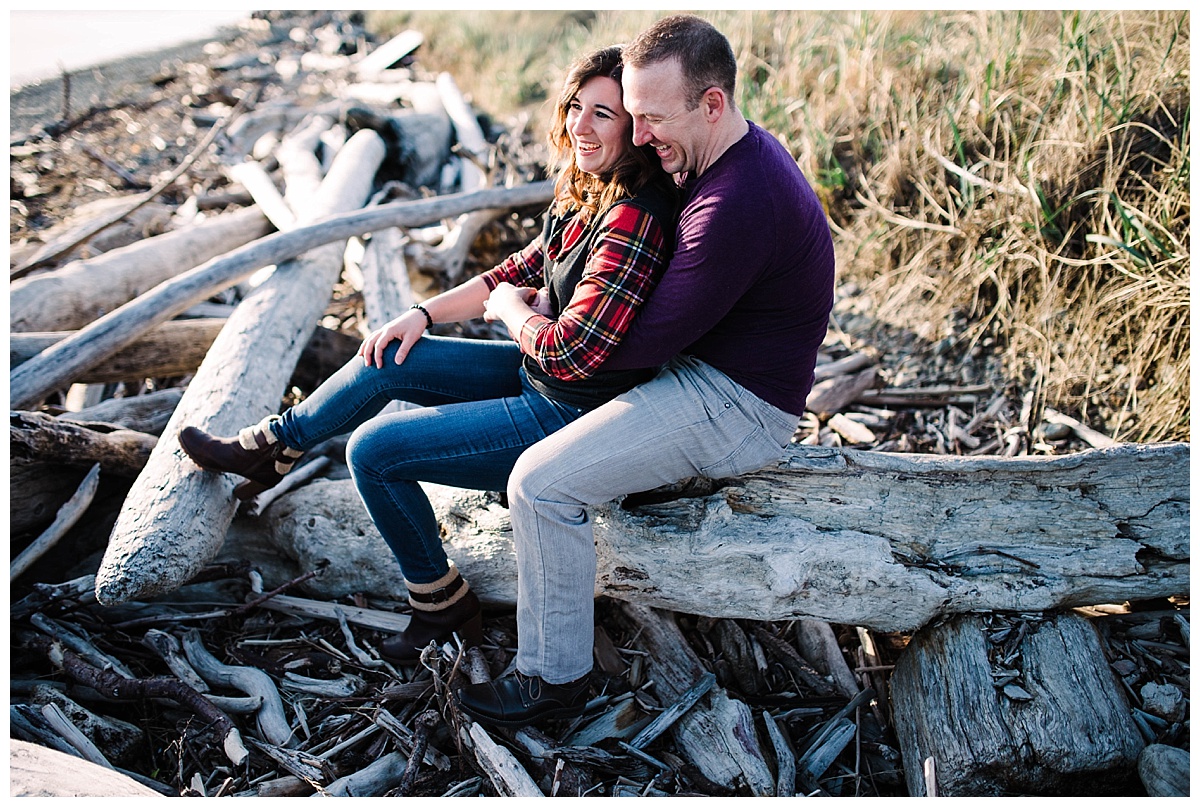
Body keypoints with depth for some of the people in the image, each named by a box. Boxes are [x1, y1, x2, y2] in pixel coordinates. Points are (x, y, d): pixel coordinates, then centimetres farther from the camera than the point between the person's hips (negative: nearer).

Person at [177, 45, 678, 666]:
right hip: (540, 374, 9)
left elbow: (572, 352, -30)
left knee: (373, 450, -6)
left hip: (570, 416, -9)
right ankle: (272, 446, 33)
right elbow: (524, 268, 14)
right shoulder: (586, 193, 3)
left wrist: (510, 308, -10)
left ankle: (442, 605, 12)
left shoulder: (632, 220, -27)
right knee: (388, 359, 13)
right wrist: (423, 314, 7)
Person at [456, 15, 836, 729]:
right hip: (706, 367, 11)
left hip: (735, 408, -11)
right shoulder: (743, 153, 4)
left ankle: (555, 679, 0)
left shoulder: (737, 204, -30)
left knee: (541, 482, -17)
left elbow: (642, 342, -25)